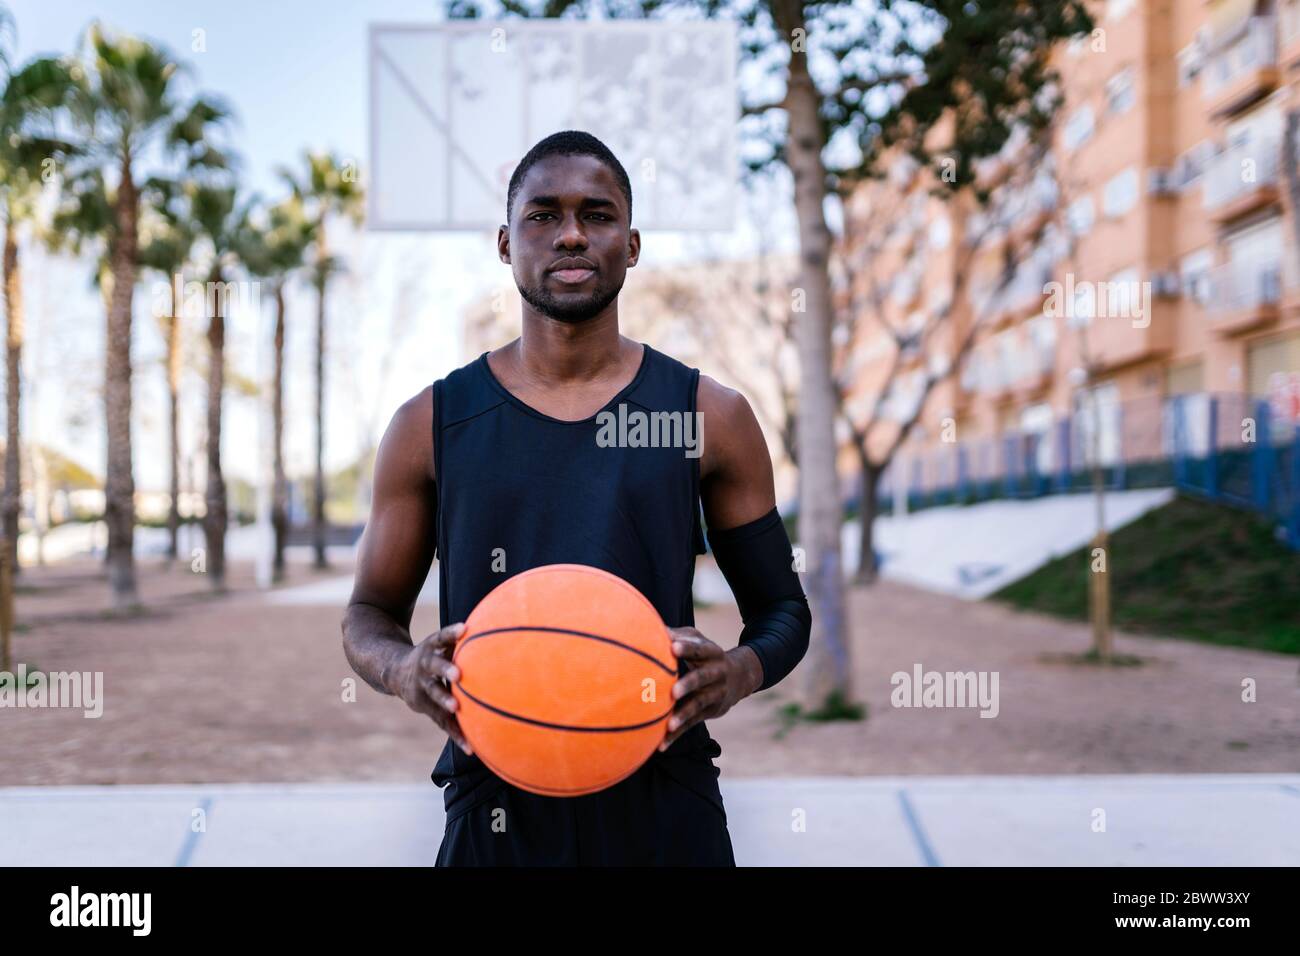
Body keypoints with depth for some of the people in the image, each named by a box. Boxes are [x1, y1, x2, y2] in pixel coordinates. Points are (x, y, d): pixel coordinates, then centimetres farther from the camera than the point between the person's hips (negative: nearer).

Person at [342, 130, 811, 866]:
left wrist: (740, 672, -16)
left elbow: (782, 607, 7)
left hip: (665, 810, 0)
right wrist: (404, 671, -14)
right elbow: (370, 613, 9)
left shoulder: (711, 416, 0)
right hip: (497, 810, 0)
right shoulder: (431, 426, 1)